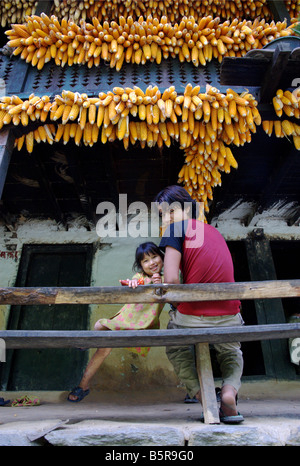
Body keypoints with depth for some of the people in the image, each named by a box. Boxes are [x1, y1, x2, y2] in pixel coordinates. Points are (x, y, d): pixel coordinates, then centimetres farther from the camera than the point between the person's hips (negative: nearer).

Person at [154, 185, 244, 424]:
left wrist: (176, 304, 6)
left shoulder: (177, 229, -5)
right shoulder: (214, 231, 16)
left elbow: (171, 280, -16)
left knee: (176, 348, 30)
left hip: (192, 317, -4)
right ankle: (230, 389, 7)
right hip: (229, 318, 5)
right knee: (231, 352, 36)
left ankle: (202, 395, 10)